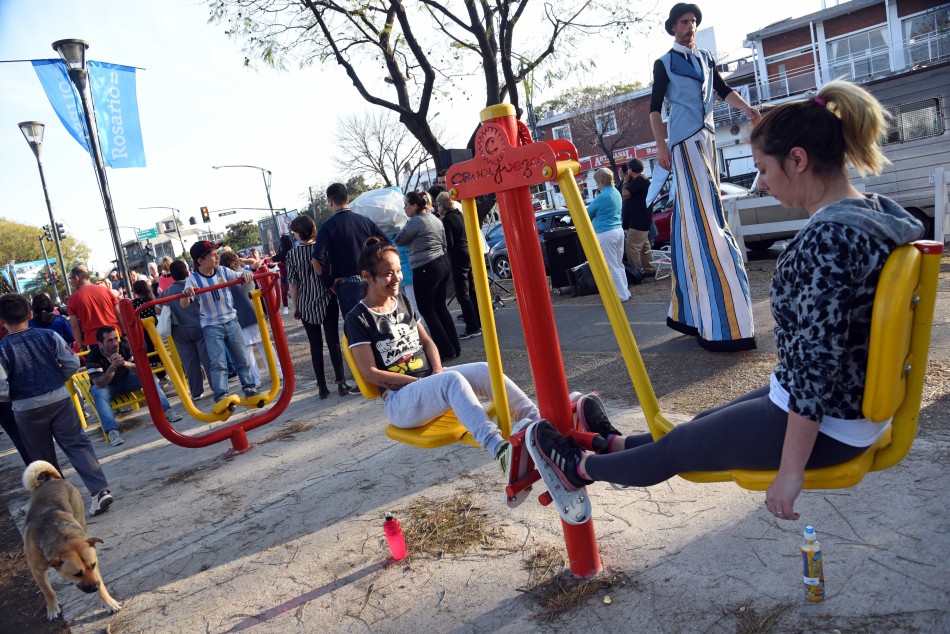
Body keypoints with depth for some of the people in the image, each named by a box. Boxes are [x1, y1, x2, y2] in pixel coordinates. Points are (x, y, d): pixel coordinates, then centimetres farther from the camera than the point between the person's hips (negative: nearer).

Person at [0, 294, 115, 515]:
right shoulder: (48, 336, -5)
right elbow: (72, 363, -4)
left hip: (27, 409, -1)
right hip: (59, 399, 2)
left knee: (43, 458, 14)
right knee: (78, 445, 6)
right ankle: (100, 490, -5)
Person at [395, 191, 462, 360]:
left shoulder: (416, 221, -13)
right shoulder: (435, 219, 14)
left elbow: (399, 241, -4)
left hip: (426, 270, -9)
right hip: (443, 264, 9)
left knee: (427, 310, 0)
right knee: (441, 307, 14)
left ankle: (446, 350, 0)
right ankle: (455, 346, 16)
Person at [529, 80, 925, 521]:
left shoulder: (828, 236, -28)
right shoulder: (879, 211, 3)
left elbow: (817, 362, -29)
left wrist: (791, 469, -22)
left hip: (824, 425, -8)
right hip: (859, 403, 8)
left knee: (681, 444, 11)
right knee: (710, 420, 24)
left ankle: (581, 467, 33)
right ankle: (614, 445, 45)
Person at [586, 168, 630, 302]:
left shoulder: (602, 197, -16)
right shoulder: (616, 193, 12)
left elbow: (588, 214, -3)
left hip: (605, 234, -9)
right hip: (618, 230, 9)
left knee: (611, 267, -2)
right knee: (619, 264, 16)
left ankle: (621, 295, 2)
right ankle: (624, 291, 21)